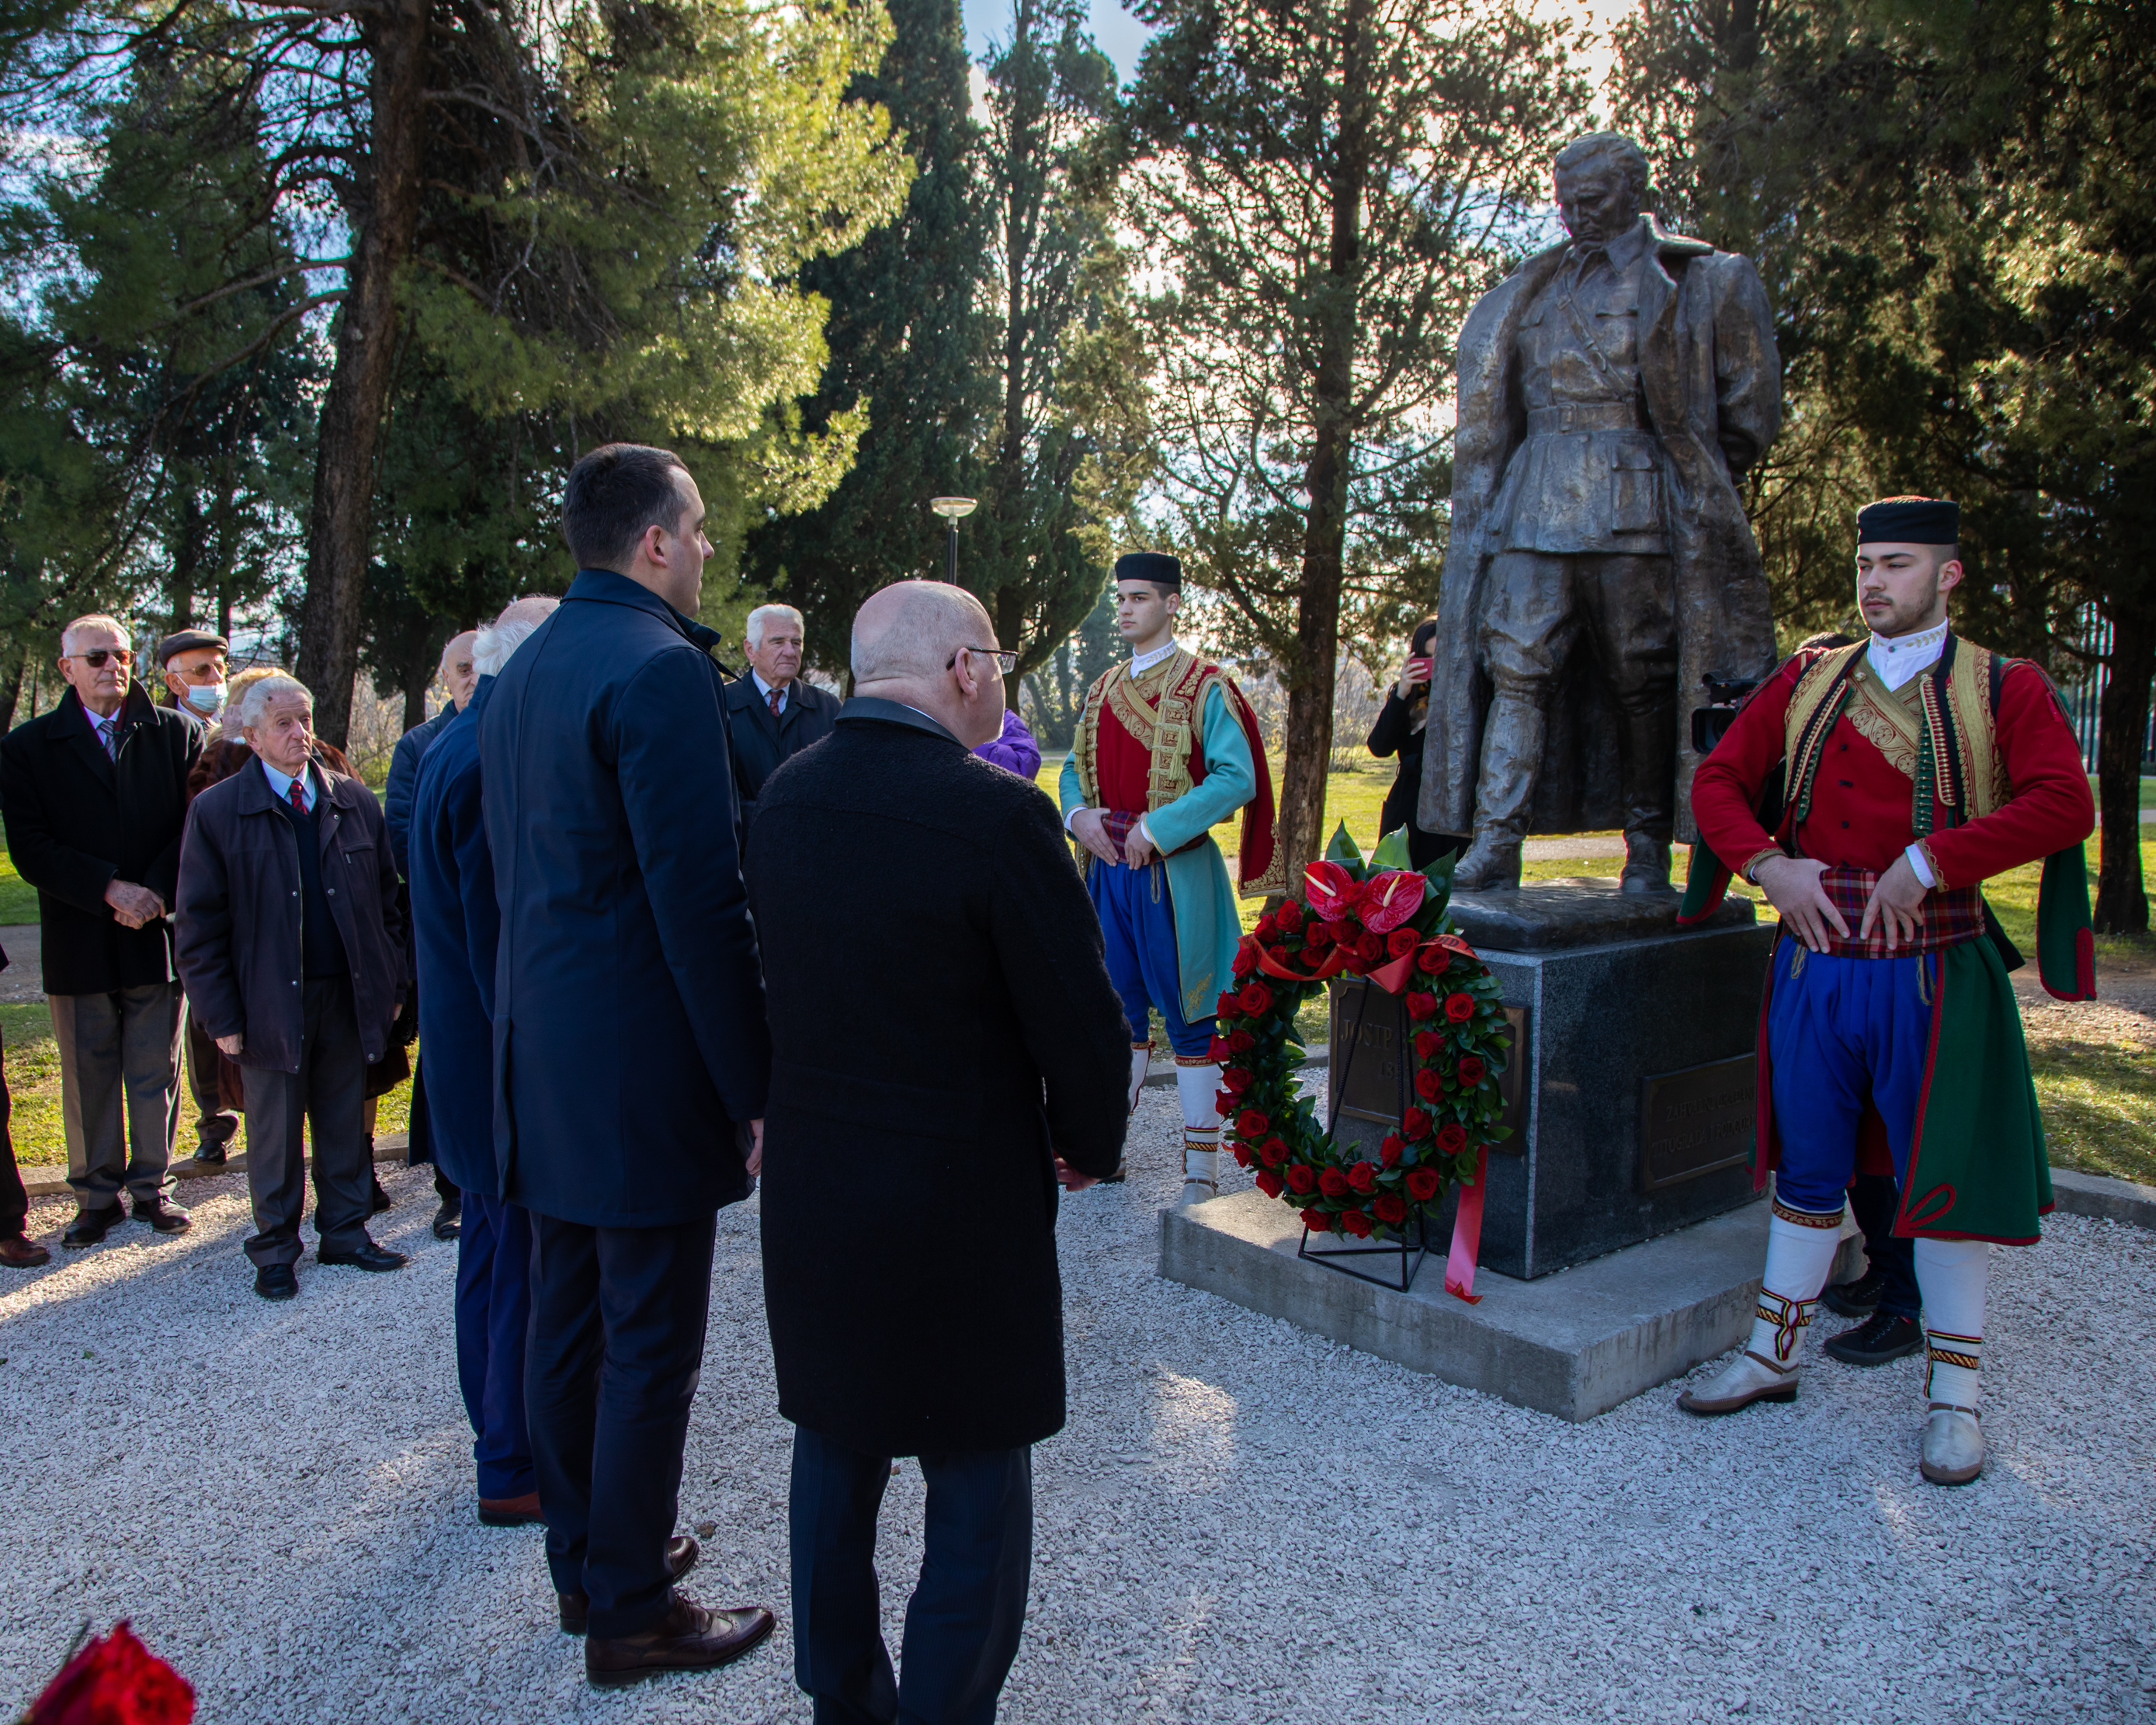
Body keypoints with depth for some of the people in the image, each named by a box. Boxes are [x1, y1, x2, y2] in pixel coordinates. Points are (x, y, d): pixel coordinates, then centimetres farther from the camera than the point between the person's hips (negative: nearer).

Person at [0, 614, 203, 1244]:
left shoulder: (177, 734, 4)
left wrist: (156, 891, -14)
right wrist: (110, 889, -15)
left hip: (157, 933, 0)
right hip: (78, 941, 0)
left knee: (156, 1072, 8)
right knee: (87, 1076, 9)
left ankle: (152, 1185, 22)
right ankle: (96, 1195, 22)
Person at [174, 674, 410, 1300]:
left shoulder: (355, 801, 6)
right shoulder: (217, 810, -3)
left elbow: (386, 898, 9)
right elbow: (199, 925, -3)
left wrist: (391, 982, 3)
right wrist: (222, 1014, -7)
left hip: (348, 994, 2)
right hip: (271, 1003, -2)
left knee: (345, 1123, 12)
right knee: (275, 1131, 9)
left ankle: (344, 1231, 27)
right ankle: (276, 1249, 25)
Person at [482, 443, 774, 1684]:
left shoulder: (524, 668, 12)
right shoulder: (659, 667, -17)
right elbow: (702, 899, -21)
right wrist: (757, 1087, -16)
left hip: (546, 1061, 9)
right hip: (644, 1069, -9)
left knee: (569, 1324, 18)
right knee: (651, 1347, 4)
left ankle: (587, 1561, 34)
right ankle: (632, 1612, 18)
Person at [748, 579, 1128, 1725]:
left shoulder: (782, 798, -2)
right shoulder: (999, 816, -22)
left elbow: (782, 981, 7)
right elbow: (1079, 1019, -15)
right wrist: (1088, 1145, 3)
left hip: (809, 1190, 7)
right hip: (964, 1205, -7)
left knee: (835, 1448, 23)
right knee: (978, 1491, 11)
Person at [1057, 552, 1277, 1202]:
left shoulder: (1204, 687, -6)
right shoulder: (1103, 689, 13)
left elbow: (1238, 779, -14)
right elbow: (1074, 768, 19)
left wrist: (1155, 829, -18)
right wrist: (1079, 814, -4)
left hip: (1174, 872, -6)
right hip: (1108, 868, 6)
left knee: (1190, 1020, 0)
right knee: (1117, 1012, 14)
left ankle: (1201, 1172, 7)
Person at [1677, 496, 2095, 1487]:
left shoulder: (2004, 689, 0)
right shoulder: (1806, 681, 9)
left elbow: (2065, 806, -14)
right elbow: (1718, 779, 7)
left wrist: (1927, 859, -22)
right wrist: (1768, 865, -9)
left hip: (1930, 970, -3)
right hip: (1814, 961, 3)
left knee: (1945, 1179, 4)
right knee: (1806, 1170, 14)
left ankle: (1954, 1399, 20)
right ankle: (1773, 1357, 28)